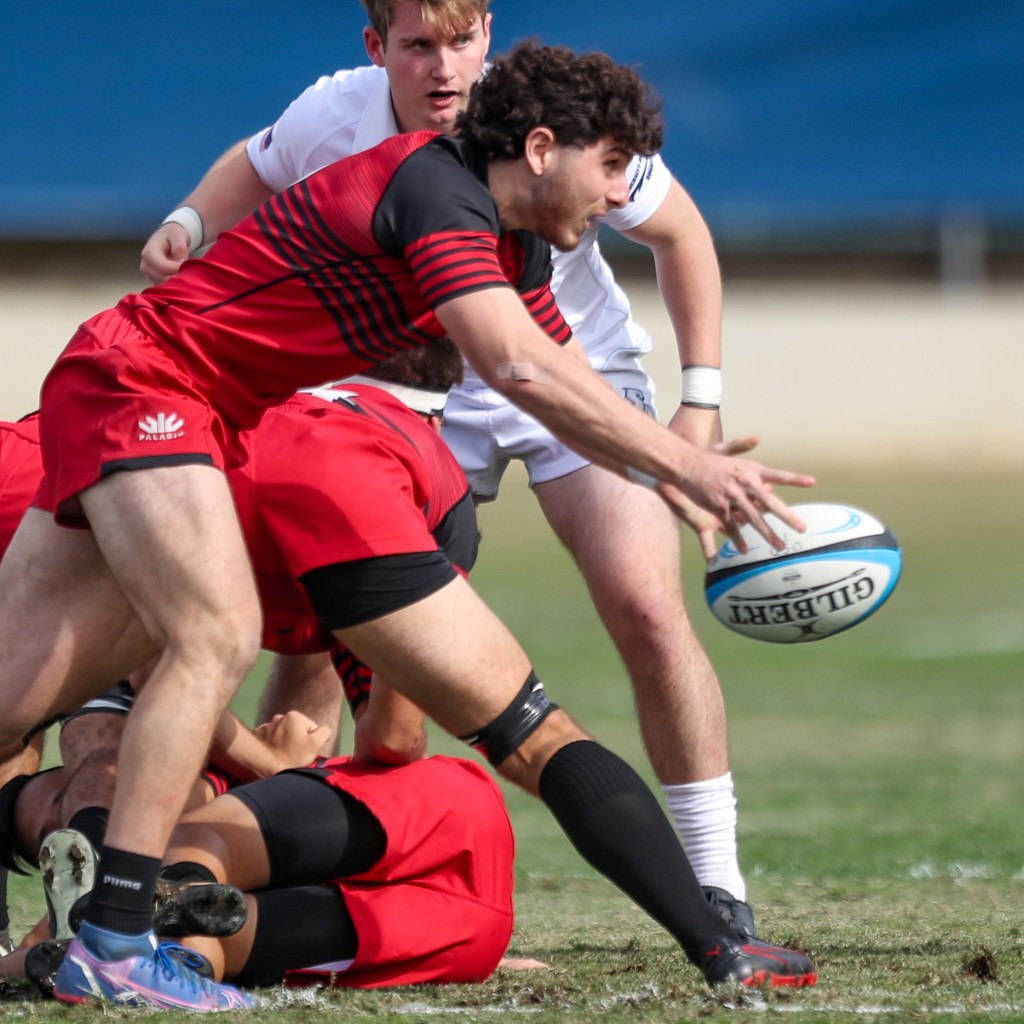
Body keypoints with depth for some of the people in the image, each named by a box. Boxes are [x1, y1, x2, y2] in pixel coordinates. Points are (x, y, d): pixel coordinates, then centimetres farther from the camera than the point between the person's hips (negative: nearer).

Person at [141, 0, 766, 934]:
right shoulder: (334, 117, -17)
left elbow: (679, 232, -8)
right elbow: (256, 168, 9)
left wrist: (701, 398, -12)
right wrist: (187, 226, -12)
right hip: (421, 391, 3)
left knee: (645, 608, -19)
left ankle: (718, 885, -8)